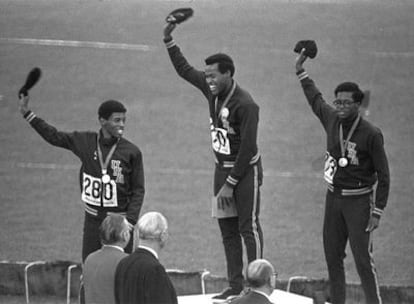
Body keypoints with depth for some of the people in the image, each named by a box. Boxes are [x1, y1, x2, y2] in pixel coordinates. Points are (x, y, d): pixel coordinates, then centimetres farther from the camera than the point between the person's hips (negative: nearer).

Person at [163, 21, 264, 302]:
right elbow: (184, 69, 14)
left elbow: (248, 148, -22)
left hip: (246, 170, -8)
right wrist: (169, 40, 6)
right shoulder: (212, 90, -1)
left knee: (248, 227, -9)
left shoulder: (246, 105, -23)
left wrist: (230, 184, -19)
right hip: (222, 167, 8)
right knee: (227, 229, 8)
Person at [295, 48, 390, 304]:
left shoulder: (371, 135, -15)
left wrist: (377, 212, -13)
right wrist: (301, 72, 30)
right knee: (332, 257, 8)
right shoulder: (332, 120, 1)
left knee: (363, 259, -10)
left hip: (359, 200, -6)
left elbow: (383, 175, -10)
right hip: (334, 197, 6)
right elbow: (316, 100, 24)